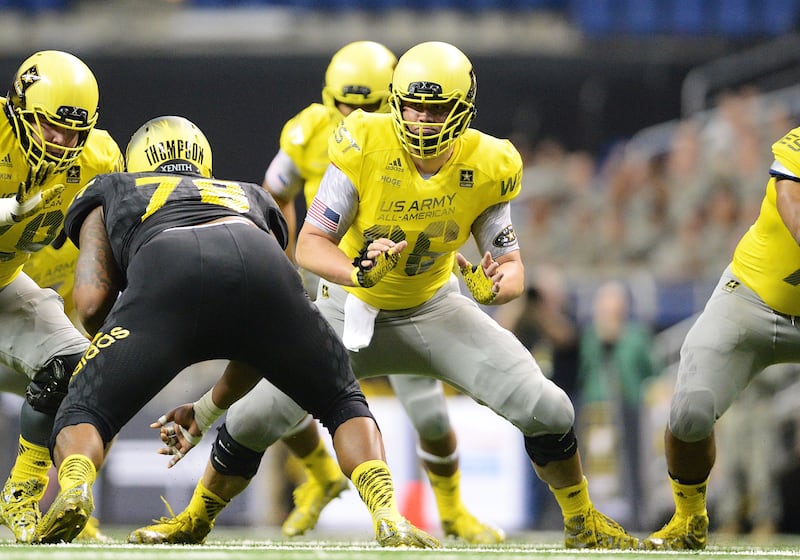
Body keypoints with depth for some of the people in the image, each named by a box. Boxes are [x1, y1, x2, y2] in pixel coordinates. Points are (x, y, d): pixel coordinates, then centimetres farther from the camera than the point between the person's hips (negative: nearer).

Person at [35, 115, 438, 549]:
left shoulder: (108, 192, 39)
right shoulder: (250, 197, 46)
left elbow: (91, 302, 21)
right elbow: (264, 345, 39)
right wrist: (206, 412, 51)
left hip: (166, 274, -2)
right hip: (261, 268, 2)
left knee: (82, 417, 10)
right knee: (344, 405, 25)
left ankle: (74, 492, -24)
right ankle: (390, 520, 1)